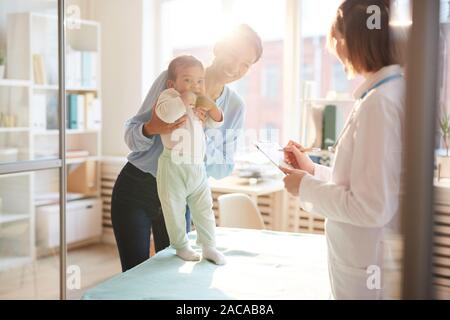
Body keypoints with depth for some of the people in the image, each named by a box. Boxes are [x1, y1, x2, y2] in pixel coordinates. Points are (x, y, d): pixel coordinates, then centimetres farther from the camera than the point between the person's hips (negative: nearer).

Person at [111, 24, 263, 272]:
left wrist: (203, 134, -21)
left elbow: (223, 169, -4)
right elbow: (130, 135, -9)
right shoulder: (170, 79, -11)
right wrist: (152, 129, -32)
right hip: (136, 189, -2)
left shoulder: (235, 107, -2)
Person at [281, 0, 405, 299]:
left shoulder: (380, 101, -23)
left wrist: (307, 186, -12)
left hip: (368, 270, -8)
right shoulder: (392, 92, 7)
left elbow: (370, 208, -25)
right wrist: (313, 170, 9)